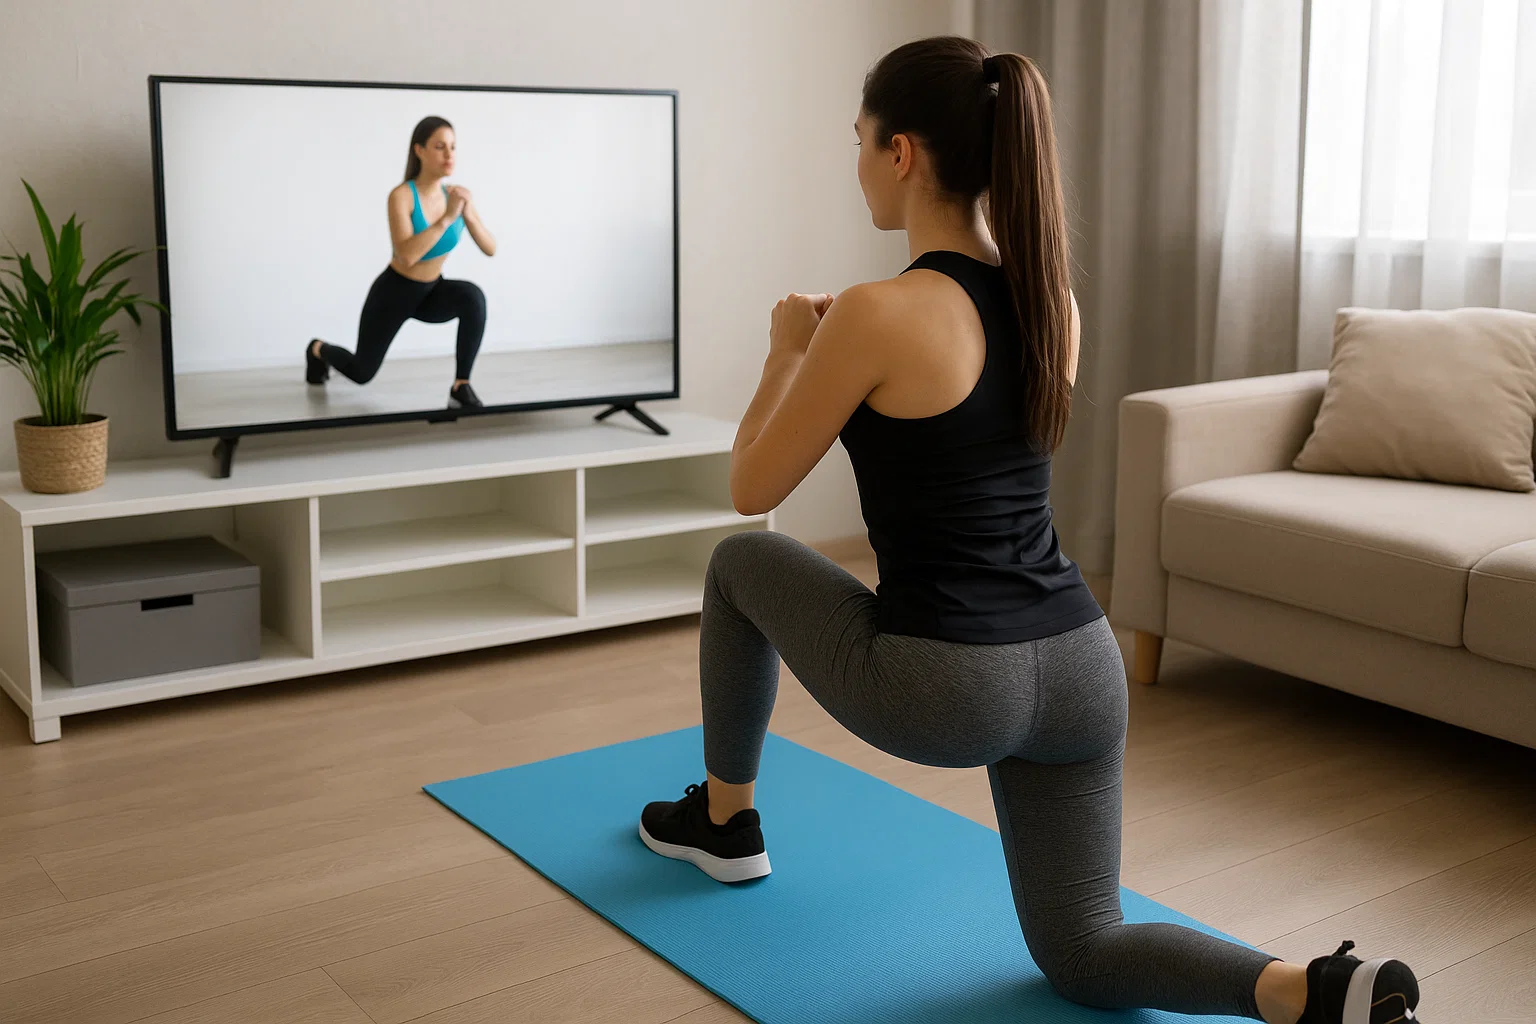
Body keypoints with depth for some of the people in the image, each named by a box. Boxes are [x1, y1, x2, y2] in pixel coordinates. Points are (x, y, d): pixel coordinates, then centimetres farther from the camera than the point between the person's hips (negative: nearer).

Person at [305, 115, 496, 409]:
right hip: (394, 292, -3)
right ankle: (318, 350, 52)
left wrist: (468, 216, -31)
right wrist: (447, 217, -41)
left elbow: (490, 249, -14)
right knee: (361, 373, 15)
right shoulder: (401, 195, -28)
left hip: (431, 292, 3)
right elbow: (407, 255, -40)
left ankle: (461, 388, -24)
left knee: (473, 296, -32)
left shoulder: (458, 195, -13)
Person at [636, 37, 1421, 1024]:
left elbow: (755, 488, -4)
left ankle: (725, 822, 39)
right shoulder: (1055, 302, 7)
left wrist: (790, 351, 11)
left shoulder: (878, 313, -15)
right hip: (1081, 667, 6)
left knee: (743, 563, 23)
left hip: (942, 689, -6)